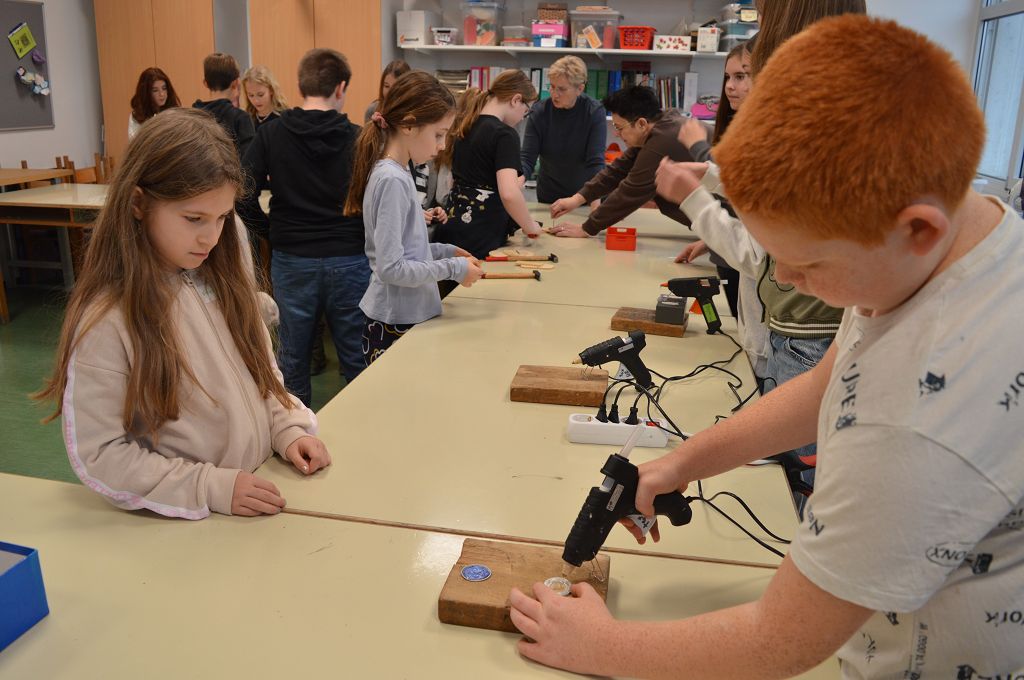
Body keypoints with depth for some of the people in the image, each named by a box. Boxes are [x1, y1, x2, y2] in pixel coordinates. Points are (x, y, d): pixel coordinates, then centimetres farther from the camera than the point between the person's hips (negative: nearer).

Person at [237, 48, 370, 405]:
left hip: (291, 259, 1)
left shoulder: (272, 134, -3)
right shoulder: (358, 138, -5)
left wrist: (267, 228, 5)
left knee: (292, 361, 14)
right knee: (357, 359, 10)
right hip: (349, 258, -1)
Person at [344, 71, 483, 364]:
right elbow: (391, 269, -22)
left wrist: (444, 251, 7)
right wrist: (452, 269, -15)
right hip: (395, 327, -9)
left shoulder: (398, 173, 8)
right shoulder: (392, 180, -19)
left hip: (408, 317, 9)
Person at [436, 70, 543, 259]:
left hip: (451, 228, 8)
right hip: (480, 238, -8)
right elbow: (509, 194, -27)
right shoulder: (505, 134, -13)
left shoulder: (464, 126, 12)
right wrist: (530, 226, -11)